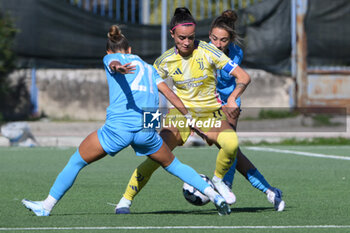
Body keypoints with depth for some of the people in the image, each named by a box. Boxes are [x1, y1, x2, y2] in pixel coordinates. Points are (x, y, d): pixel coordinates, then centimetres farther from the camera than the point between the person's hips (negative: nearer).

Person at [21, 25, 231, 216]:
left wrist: (115, 66, -33)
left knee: (76, 161, 14)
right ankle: (215, 196, 15)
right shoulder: (148, 67, 28)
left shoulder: (110, 58, 16)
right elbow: (170, 94, 19)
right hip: (147, 130, 4)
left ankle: (47, 206, 17)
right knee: (173, 165, 24)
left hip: (118, 127, -4)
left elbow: (114, 63, -10)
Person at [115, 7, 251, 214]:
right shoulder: (165, 61, -4)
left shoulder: (207, 51, -11)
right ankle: (126, 200, -6)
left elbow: (244, 77, -12)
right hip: (180, 113, 1)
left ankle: (218, 180, -2)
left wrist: (233, 98, -29)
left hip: (210, 112, -1)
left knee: (231, 143, -32)